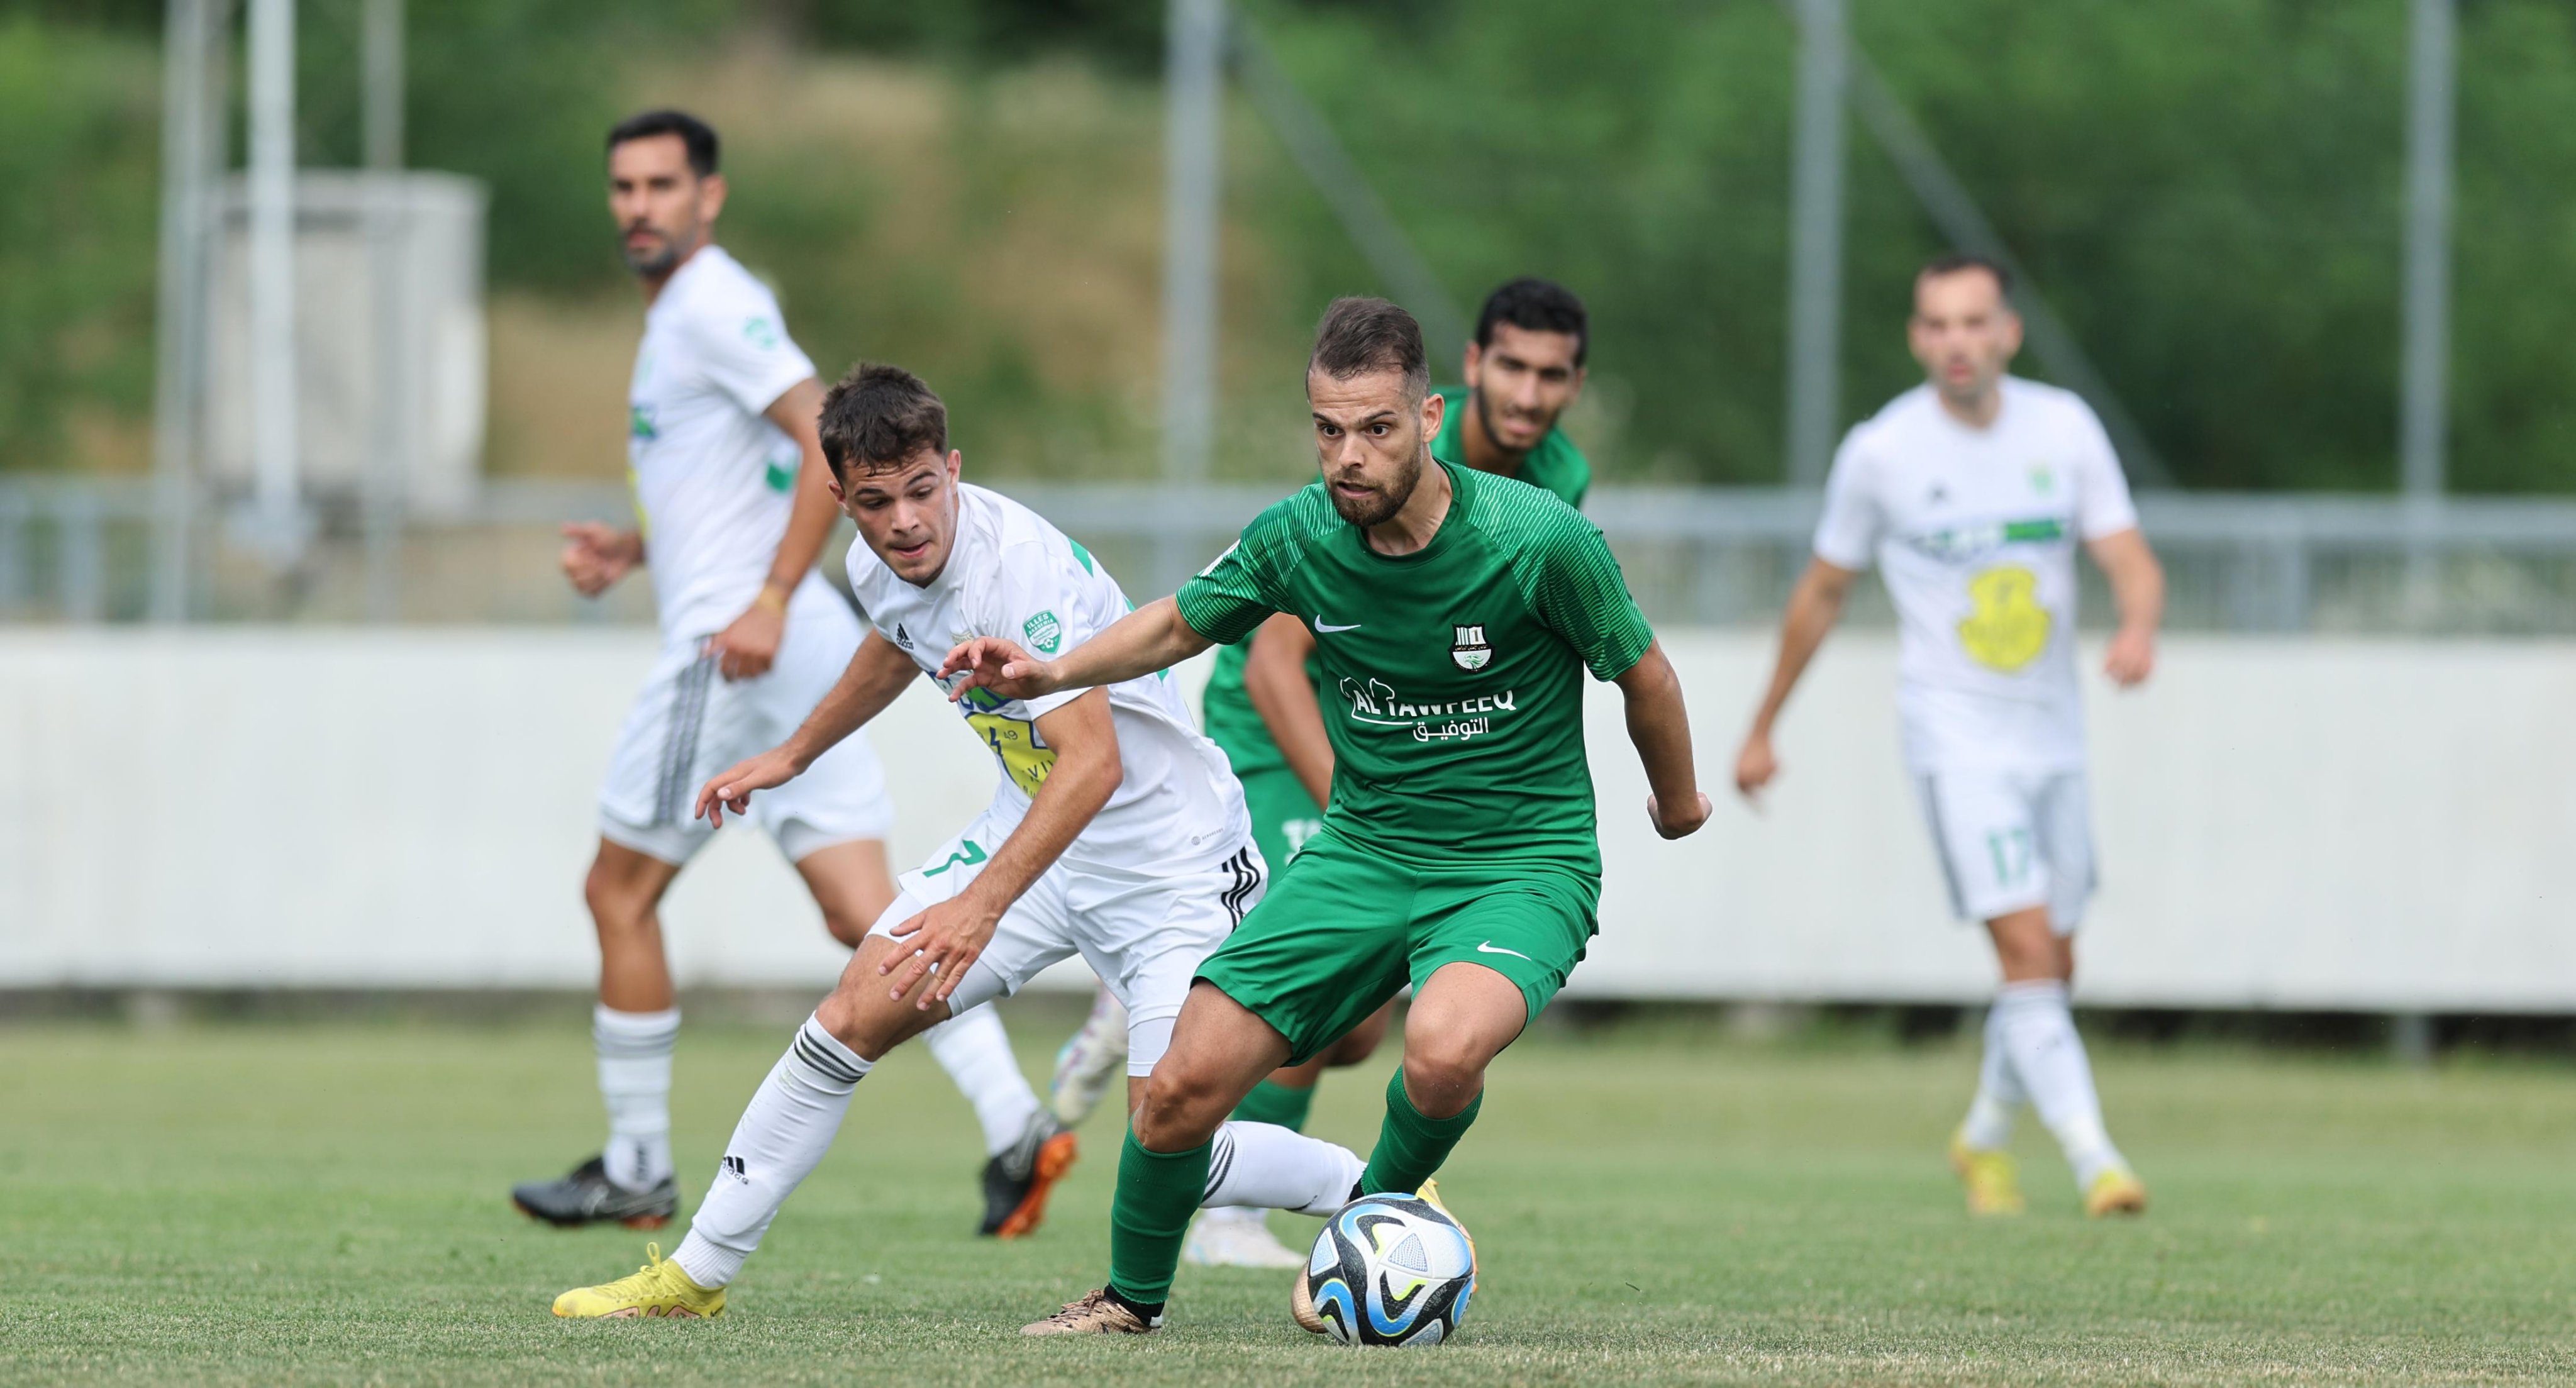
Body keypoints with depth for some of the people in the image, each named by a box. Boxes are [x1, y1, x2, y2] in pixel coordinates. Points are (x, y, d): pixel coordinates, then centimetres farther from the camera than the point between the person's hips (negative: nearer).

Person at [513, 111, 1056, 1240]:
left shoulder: (714, 308, -11)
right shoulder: (682, 311, 21)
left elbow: (832, 444, -20)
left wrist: (770, 601, -25)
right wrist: (635, 549, 18)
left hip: (733, 648, -9)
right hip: (803, 654, 9)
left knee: (619, 893, 3)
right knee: (864, 913, 0)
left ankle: (636, 1170, 10)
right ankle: (1014, 1126, -13)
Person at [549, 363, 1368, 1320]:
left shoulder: (1024, 569, -31)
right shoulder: (878, 567, -5)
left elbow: (1094, 761, -40)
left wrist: (983, 904, -48)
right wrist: (793, 758, 31)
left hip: (1172, 860, -7)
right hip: (1037, 829, 7)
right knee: (857, 1015, -1)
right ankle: (696, 1274, 10)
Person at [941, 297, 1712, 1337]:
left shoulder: (1541, 539, -20)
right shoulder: (1299, 536, -8)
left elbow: (1642, 673, -1)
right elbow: (1181, 624, 12)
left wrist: (1677, 801, 15)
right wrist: (1056, 670, -5)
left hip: (1522, 865, -4)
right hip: (1365, 852, 4)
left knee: (1442, 1050, -35)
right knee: (1186, 1085, -7)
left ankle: (1376, 1213, 0)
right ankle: (1132, 1298, 23)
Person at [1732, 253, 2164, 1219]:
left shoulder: (2065, 428, -1)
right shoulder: (1881, 451, -7)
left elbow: (2133, 563, -5)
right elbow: (1821, 593, 6)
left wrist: (2138, 627, -29)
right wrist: (1763, 730, 13)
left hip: (2052, 731, 4)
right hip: (1954, 733, -4)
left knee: (2053, 967, 11)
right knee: (2028, 951, -18)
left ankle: (1985, 1138, 34)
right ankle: (2095, 1163, -23)